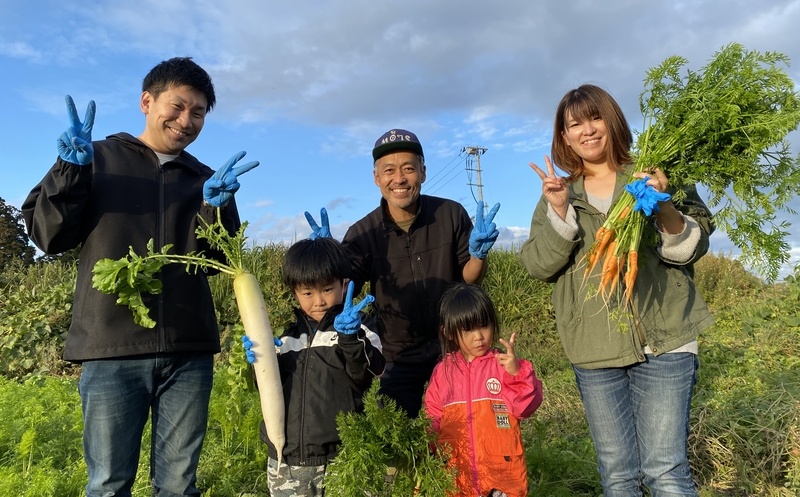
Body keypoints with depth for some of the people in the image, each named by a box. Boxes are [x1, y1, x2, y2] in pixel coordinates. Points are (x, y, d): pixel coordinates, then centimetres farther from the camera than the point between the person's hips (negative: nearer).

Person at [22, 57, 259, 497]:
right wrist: (71, 171, -10)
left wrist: (216, 206, -10)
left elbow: (218, 260, 7)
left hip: (189, 351, 2)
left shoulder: (204, 179, 15)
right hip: (111, 349, -2)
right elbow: (47, 235, 3)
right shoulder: (97, 158, 9)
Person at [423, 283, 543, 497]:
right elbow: (434, 419, 10)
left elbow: (527, 405, -10)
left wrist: (516, 373, -24)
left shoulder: (504, 363, -3)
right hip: (457, 473, 2)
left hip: (502, 471, -2)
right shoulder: (443, 371, 4)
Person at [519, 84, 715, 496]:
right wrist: (559, 213, -16)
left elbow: (693, 247, -3)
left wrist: (664, 207, -22)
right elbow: (537, 265, -1)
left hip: (662, 343, -2)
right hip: (593, 353, 2)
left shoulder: (657, 178, 5)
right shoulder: (557, 195, 10)